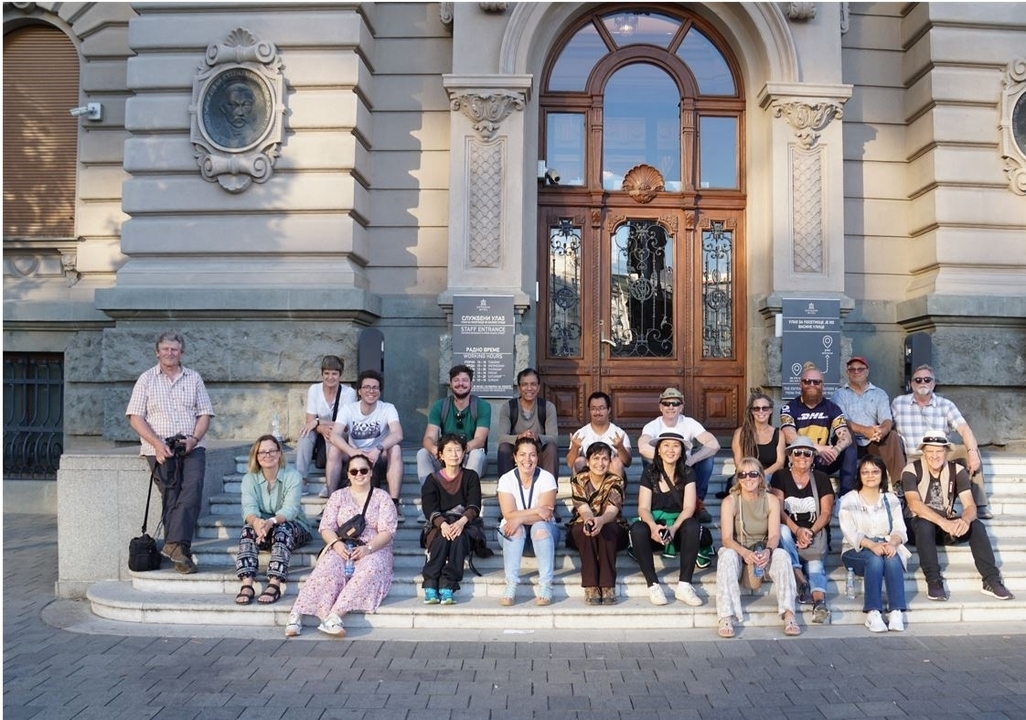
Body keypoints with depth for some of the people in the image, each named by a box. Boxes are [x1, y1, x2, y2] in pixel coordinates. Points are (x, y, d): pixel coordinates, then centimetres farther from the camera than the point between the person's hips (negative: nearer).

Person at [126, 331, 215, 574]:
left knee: (192, 488, -23)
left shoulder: (194, 378, 15)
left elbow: (204, 414, 11)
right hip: (159, 449, -1)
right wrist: (157, 443, -12)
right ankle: (181, 551, -12)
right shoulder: (146, 379, 10)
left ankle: (174, 544, -26)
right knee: (171, 495, -13)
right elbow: (135, 417, 2)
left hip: (191, 447, 1)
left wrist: (194, 439, -8)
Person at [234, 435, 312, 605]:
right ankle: (246, 584, -40)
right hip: (262, 527, 3)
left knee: (282, 529, -34)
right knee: (248, 529, -28)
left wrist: (271, 522, -48)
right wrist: (256, 521, -45)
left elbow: (290, 509, -26)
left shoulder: (293, 477, -12)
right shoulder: (249, 478, -3)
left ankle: (274, 584, -45)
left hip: (293, 528, -2)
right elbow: (249, 508, -20)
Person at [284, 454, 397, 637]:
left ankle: (333, 616, -48)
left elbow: (387, 531, -2)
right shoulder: (338, 496, 15)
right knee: (328, 567, -32)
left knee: (370, 570, -35)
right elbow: (326, 527, 6)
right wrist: (336, 543, -17)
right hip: (342, 548, 1)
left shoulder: (382, 497, 8)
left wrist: (368, 548, -20)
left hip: (374, 550, -1)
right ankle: (296, 614, -42)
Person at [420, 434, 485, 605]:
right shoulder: (432, 479, 8)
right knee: (442, 538, -34)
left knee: (458, 537, -34)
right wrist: (443, 524, -29)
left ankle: (447, 587, -39)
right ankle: (430, 586, -37)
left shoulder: (471, 477, 10)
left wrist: (461, 522, -27)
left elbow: (474, 506, -5)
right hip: (438, 525, 0)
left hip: (464, 524, 0)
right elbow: (429, 509, -8)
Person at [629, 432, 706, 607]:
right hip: (654, 526, 0)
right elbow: (643, 508, -7)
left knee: (693, 526, -33)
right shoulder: (649, 473, 1)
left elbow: (689, 507, -9)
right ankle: (653, 585, -26)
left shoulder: (687, 473, 2)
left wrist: (674, 528, -28)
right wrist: (653, 526, -29)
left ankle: (684, 586, -28)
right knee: (637, 529, -33)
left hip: (679, 528, 0)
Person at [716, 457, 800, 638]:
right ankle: (726, 618, -38)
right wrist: (745, 553, -39)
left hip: (763, 552, 2)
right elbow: (726, 538, -19)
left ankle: (788, 616, -30)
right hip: (737, 550, -2)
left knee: (781, 555, -28)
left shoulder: (771, 500, -5)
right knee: (727, 556, -34)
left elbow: (774, 535, -12)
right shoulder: (730, 501, -12)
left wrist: (767, 551, -35)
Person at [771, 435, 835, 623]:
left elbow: (826, 513, 0)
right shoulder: (781, 477, 3)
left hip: (815, 531, 1)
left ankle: (820, 601, -44)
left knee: (815, 561, -28)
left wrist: (810, 532, -17)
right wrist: (797, 530, -22)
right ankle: (803, 584, -37)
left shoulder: (821, 479, 7)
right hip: (789, 531, -1)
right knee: (782, 530, -35)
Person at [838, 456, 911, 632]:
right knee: (875, 559, -34)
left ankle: (896, 612, -36)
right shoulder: (849, 500, 3)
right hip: (857, 551, -2)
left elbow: (900, 529, 1)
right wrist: (872, 545, -28)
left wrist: (892, 543, -22)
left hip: (886, 547, 3)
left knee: (893, 558, -32)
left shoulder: (891, 499, 13)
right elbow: (850, 533, -10)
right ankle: (873, 613, -39)